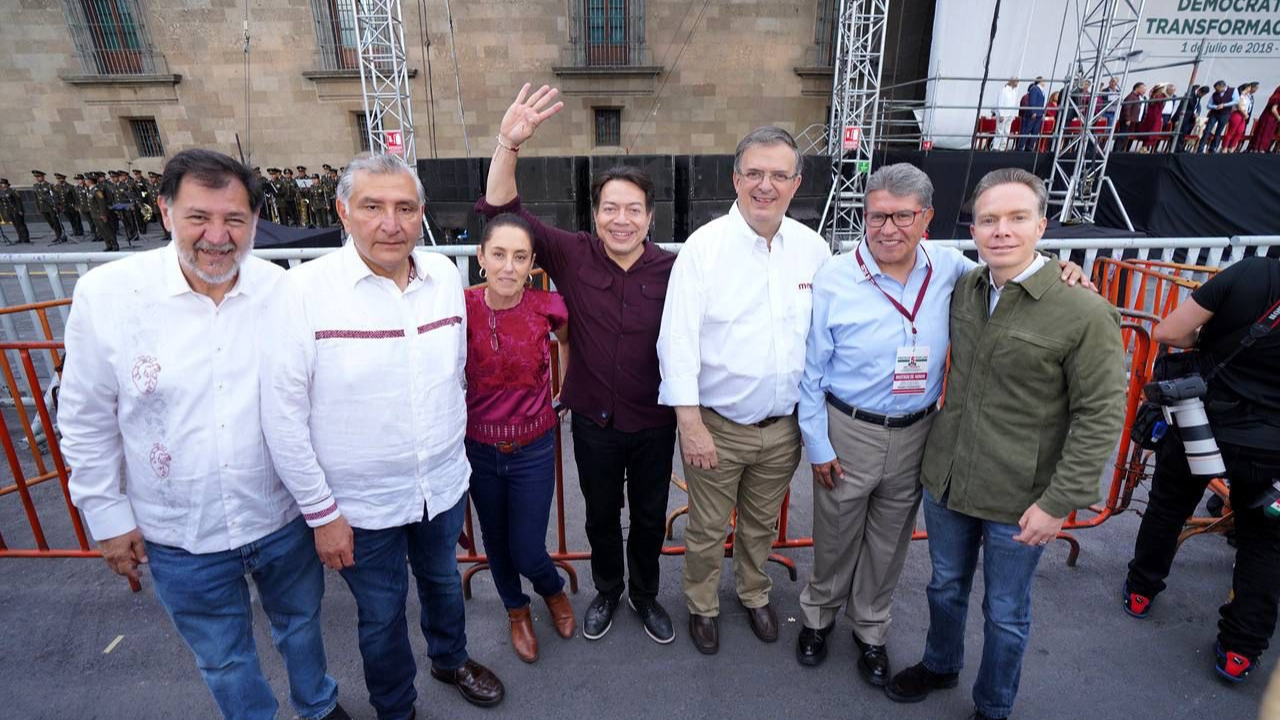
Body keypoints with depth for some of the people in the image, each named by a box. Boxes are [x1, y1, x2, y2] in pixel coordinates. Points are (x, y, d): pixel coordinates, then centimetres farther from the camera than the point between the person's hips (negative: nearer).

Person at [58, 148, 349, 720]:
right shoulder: (105, 294, -13)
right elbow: (87, 421, -3)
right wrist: (108, 515, 0)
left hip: (284, 519, 1)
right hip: (180, 539, -1)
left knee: (301, 623, 25)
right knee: (222, 658, 21)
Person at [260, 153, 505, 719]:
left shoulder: (446, 275, -6)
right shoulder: (303, 290, -18)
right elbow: (283, 416, -14)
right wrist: (321, 513, -10)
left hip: (445, 486, 4)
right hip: (361, 504, -3)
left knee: (443, 581, 27)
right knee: (381, 615, 18)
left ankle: (450, 658, 57)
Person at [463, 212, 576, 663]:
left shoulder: (548, 307, -14)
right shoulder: (462, 308, -14)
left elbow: (569, 340, 8)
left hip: (533, 450, -1)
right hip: (479, 448, 1)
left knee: (527, 553, 5)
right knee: (496, 541, 20)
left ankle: (553, 590, 43)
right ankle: (516, 611, 50)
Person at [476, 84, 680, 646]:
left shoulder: (671, 270, -12)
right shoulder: (573, 255, -10)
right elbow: (501, 212, -14)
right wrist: (508, 145, -29)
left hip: (653, 422, 0)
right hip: (593, 420, 0)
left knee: (650, 516, 20)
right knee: (601, 515, 21)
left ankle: (645, 593, 46)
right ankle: (607, 590, 48)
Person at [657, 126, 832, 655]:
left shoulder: (813, 248, -1)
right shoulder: (704, 245, -13)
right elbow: (678, 339, -15)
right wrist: (690, 424, -18)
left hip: (784, 427, 4)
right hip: (717, 426, -3)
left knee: (762, 524, 24)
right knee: (707, 529, 15)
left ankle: (755, 593, 51)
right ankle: (702, 605, 43)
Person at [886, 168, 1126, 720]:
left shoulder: (1085, 313, -18)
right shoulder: (963, 289, -2)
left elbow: (1101, 417, -14)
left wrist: (1060, 503, -16)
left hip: (1018, 500, -4)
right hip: (944, 480, 5)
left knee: (1005, 612, 17)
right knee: (945, 586, 24)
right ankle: (940, 666, 51)